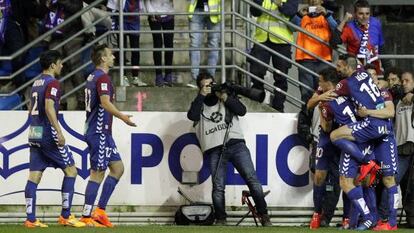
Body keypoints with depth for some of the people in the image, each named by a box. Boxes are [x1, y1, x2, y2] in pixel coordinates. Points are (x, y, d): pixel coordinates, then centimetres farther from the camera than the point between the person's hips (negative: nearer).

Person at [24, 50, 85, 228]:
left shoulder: (36, 84, 16)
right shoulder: (52, 83, -10)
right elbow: (49, 107, -22)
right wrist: (59, 132, -24)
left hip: (34, 133, 8)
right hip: (48, 133, -8)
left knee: (34, 176, 4)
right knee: (71, 170, 1)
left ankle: (30, 219, -2)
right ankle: (65, 216, -1)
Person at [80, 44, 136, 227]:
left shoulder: (93, 77, 17)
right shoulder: (102, 77, -13)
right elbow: (105, 103, -25)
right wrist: (122, 117, -22)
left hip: (101, 133, 10)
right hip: (99, 132, -10)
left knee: (117, 167, 10)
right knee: (97, 173, -8)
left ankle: (100, 210, 6)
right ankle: (86, 216, -8)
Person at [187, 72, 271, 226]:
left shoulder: (227, 97, 20)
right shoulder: (199, 105, 17)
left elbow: (242, 111, 6)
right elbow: (192, 116, -4)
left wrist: (225, 98, -4)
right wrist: (202, 96, -5)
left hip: (235, 144, 0)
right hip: (214, 150, 0)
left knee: (252, 178, -10)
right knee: (218, 187, -11)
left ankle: (264, 216, -7)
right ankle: (220, 220, -3)